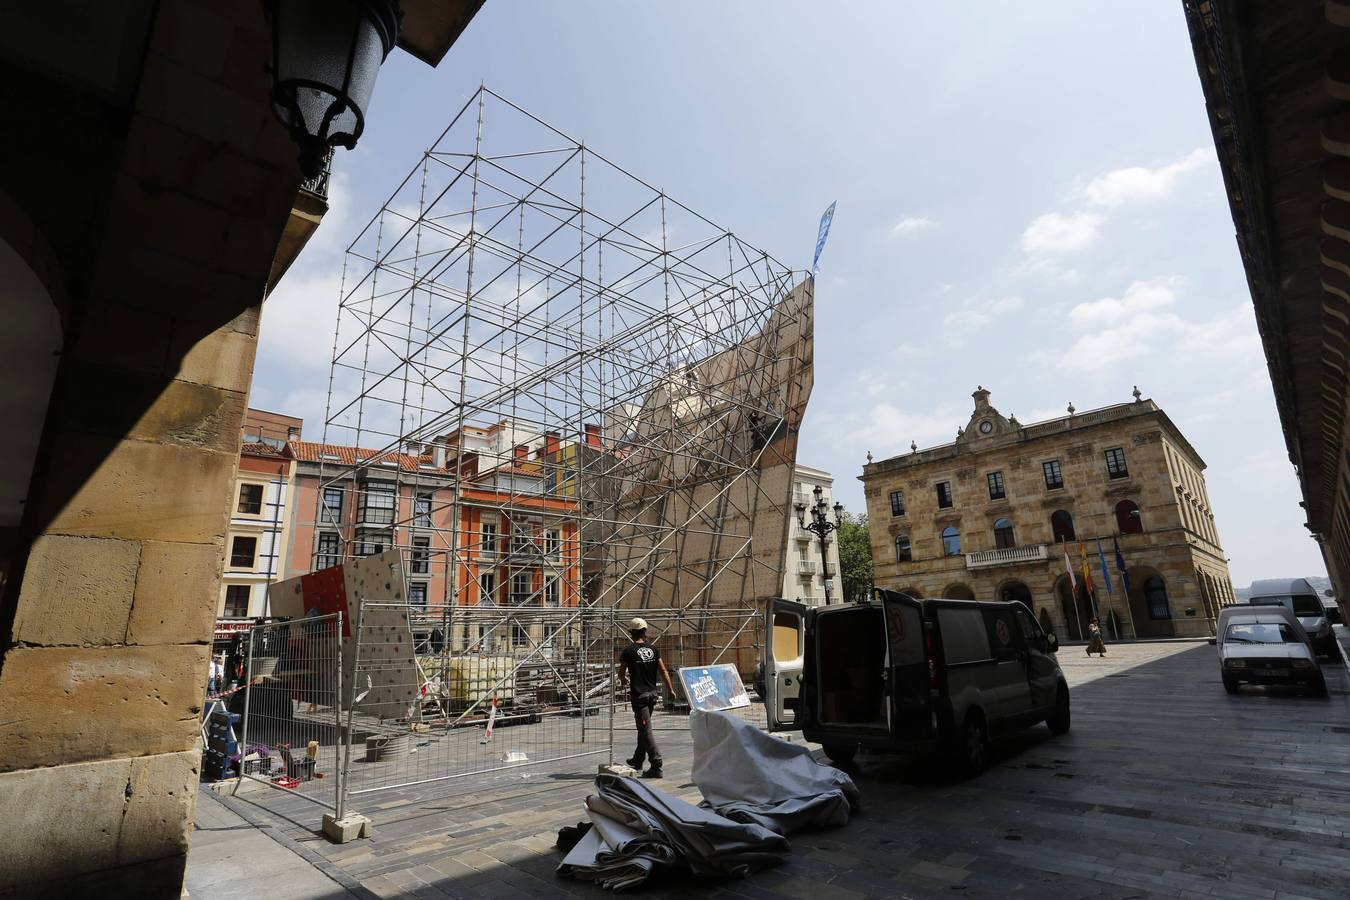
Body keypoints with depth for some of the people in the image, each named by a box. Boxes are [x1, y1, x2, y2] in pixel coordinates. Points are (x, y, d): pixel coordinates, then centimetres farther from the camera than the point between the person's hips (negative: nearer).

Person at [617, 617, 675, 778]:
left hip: (638, 695, -5)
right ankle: (638, 760, 33)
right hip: (652, 693, 5)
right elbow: (663, 671, 2)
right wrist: (671, 689, 10)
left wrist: (623, 680, 24)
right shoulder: (653, 649, 2)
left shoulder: (628, 651, -9)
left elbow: (621, 673, 2)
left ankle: (656, 765, -11)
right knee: (643, 728, 20)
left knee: (646, 730, -5)